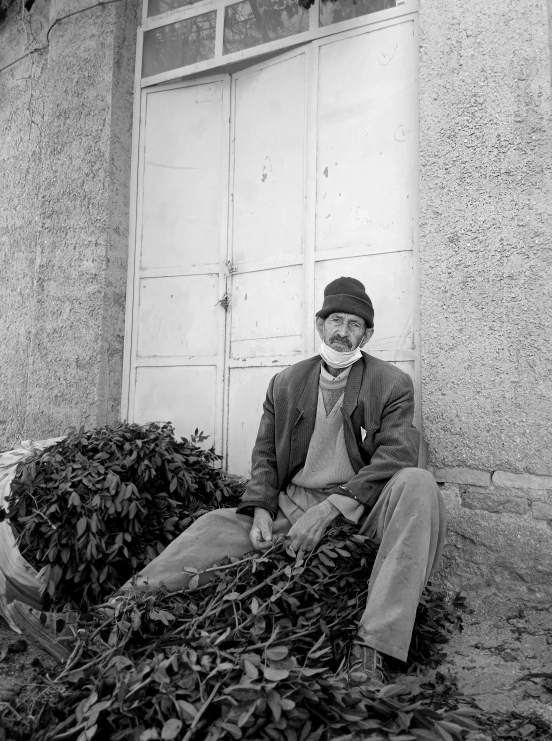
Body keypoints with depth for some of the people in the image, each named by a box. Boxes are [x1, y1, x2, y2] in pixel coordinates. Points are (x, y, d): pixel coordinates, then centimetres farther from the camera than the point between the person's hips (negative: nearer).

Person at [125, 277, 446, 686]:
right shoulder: (285, 383, 9)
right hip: (291, 505, 3)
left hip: (360, 510, -2)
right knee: (213, 528, -16)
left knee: (418, 485, -32)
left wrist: (329, 510, -23)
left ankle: (371, 645, -35)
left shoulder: (394, 384, -1)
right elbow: (265, 455, 11)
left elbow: (395, 457, -13)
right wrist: (261, 509, -9)